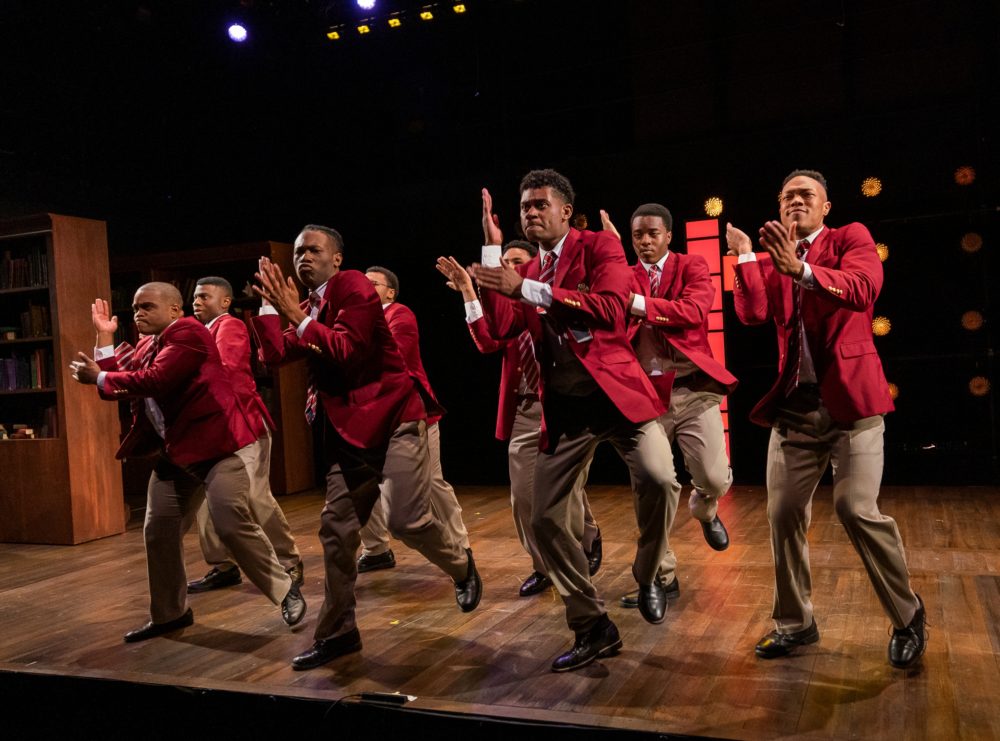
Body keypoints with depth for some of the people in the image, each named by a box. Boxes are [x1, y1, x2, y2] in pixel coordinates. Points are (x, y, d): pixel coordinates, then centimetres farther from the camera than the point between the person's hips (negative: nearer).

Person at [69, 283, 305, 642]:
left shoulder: (187, 332, -12)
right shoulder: (147, 345, 17)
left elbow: (155, 381, -23)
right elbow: (117, 383, 15)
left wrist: (99, 377, -11)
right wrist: (105, 337, 11)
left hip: (214, 443, -9)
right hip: (174, 451, 9)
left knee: (232, 524, -14)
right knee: (159, 531, 10)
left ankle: (287, 591, 3)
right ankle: (169, 613, 25)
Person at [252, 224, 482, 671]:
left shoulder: (355, 287, -8)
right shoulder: (310, 308, 15)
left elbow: (346, 350, -20)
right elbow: (276, 355, 6)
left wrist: (297, 315, -17)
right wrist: (269, 305, 3)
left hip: (392, 419, -7)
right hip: (349, 429, 8)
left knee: (407, 520, -15)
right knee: (336, 529, 5)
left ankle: (461, 567, 18)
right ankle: (337, 632, 18)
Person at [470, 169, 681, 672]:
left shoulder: (600, 246, -2)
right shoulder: (525, 272, 15)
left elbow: (611, 310, -19)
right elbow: (502, 329, 0)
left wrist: (530, 289, -24)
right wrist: (493, 255, -5)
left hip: (614, 392, -5)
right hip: (562, 408, 5)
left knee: (657, 477, -28)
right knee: (546, 519, 2)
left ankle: (648, 576, 4)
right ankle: (593, 629, 20)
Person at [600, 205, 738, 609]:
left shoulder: (693, 266, 3)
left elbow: (694, 311, -17)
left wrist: (637, 303, -22)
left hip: (692, 389, -2)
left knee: (715, 478, -10)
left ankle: (704, 510, 29)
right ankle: (663, 577, 19)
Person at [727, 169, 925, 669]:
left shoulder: (851, 238, 2)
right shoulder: (769, 260, 12)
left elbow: (863, 289, -19)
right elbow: (753, 314, -4)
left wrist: (800, 268, -33)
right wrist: (745, 258, -11)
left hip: (851, 399, -4)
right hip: (794, 404, 4)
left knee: (857, 509, -12)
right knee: (783, 513, 4)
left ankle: (907, 618, 12)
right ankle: (795, 623, 21)